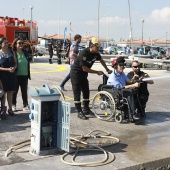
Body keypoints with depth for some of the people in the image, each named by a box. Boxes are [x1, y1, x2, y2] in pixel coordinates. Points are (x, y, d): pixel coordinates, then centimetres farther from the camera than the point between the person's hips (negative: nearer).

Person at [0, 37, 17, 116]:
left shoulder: (11, 52, 5)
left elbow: (15, 63, 9)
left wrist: (14, 68, -11)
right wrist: (7, 69, -21)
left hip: (11, 74, 4)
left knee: (10, 92, 12)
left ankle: (10, 109, 21)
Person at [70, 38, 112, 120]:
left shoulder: (96, 53, -6)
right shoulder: (83, 54, -29)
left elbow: (101, 60, 16)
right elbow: (85, 68, -27)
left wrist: (107, 69, 14)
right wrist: (97, 72, -20)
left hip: (83, 74, 8)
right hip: (76, 73, -8)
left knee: (86, 91, 11)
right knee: (77, 92, -5)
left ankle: (86, 109, 25)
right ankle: (79, 112, -2)